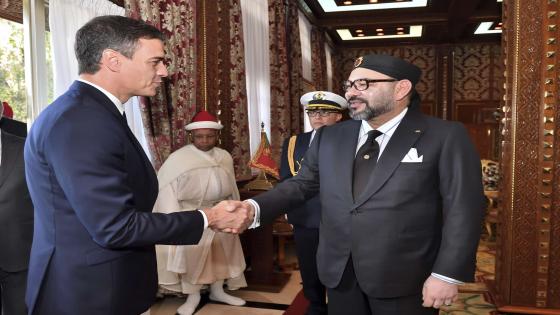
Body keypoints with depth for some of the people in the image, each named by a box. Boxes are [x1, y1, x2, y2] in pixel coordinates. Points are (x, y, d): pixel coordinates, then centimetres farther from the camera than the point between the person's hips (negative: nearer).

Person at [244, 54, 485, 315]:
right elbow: (302, 183, 8)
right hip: (338, 271, 5)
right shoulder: (329, 136, 6)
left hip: (404, 279, -4)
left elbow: (462, 210, -9)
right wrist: (256, 208, -7)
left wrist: (447, 274, -12)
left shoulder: (446, 137, -8)